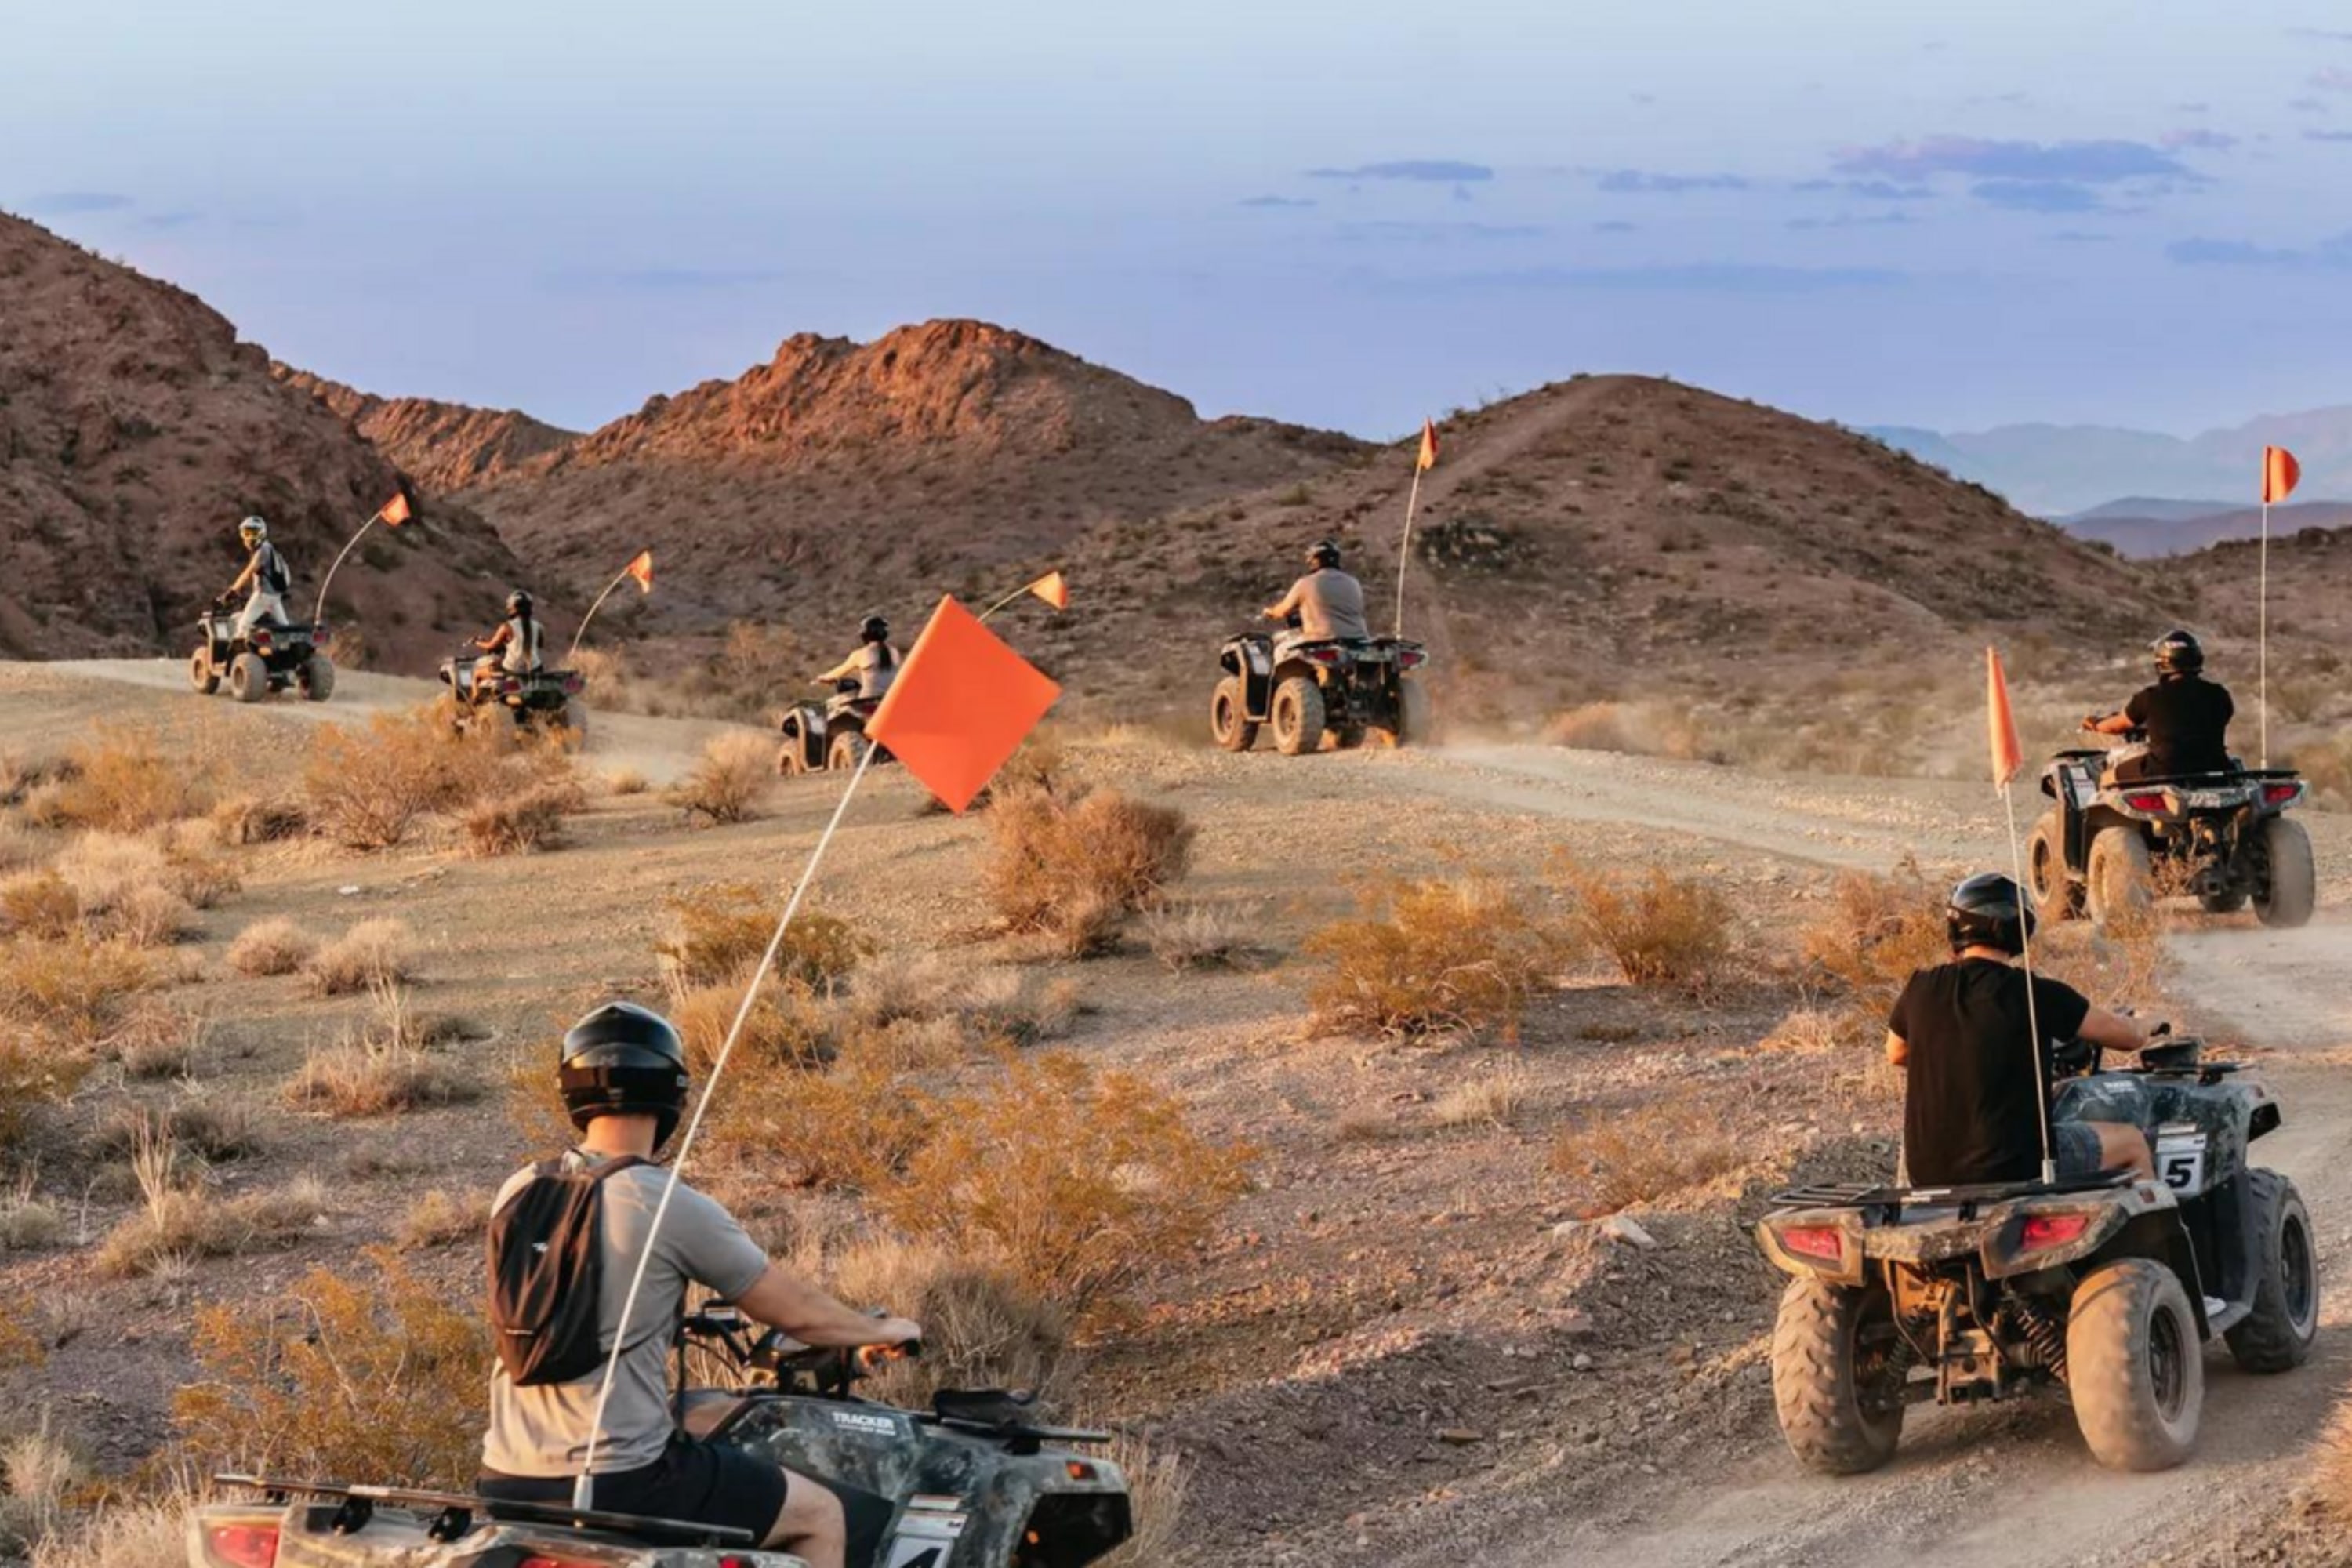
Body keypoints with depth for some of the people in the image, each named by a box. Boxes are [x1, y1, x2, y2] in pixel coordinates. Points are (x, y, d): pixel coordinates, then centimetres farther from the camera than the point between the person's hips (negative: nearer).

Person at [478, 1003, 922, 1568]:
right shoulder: (677, 1210, -12)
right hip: (618, 1480, -6)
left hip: (505, 1480, 6)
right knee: (820, 1517, 11)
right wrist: (883, 1331, 20)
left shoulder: (518, 1193, 5)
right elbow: (797, 1312, 0)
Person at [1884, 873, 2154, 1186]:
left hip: (1928, 1175, 4)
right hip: (2014, 1169, -4)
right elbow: (2132, 1037, 0)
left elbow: (1896, 1054, 21)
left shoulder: (1921, 991, 0)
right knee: (2133, 1142, 18)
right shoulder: (2038, 996, -11)